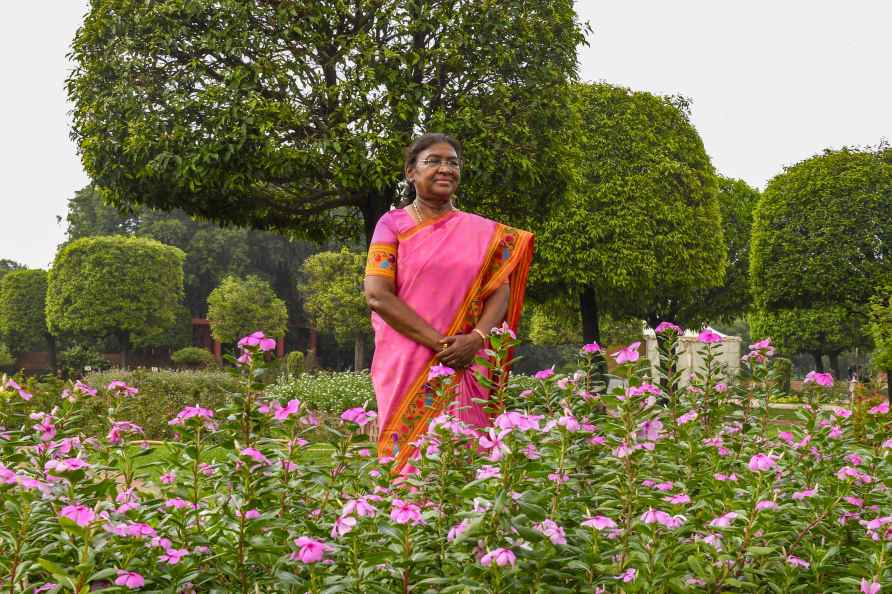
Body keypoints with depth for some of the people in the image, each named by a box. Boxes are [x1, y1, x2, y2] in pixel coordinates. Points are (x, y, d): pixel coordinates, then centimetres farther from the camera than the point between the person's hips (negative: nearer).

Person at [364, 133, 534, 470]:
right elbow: (377, 295, -7)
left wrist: (476, 338, -16)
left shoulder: (484, 232, 11)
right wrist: (439, 342, -14)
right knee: (407, 453, -3)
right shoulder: (393, 224, 3)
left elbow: (500, 291, 5)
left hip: (464, 366, 2)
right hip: (405, 364, -2)